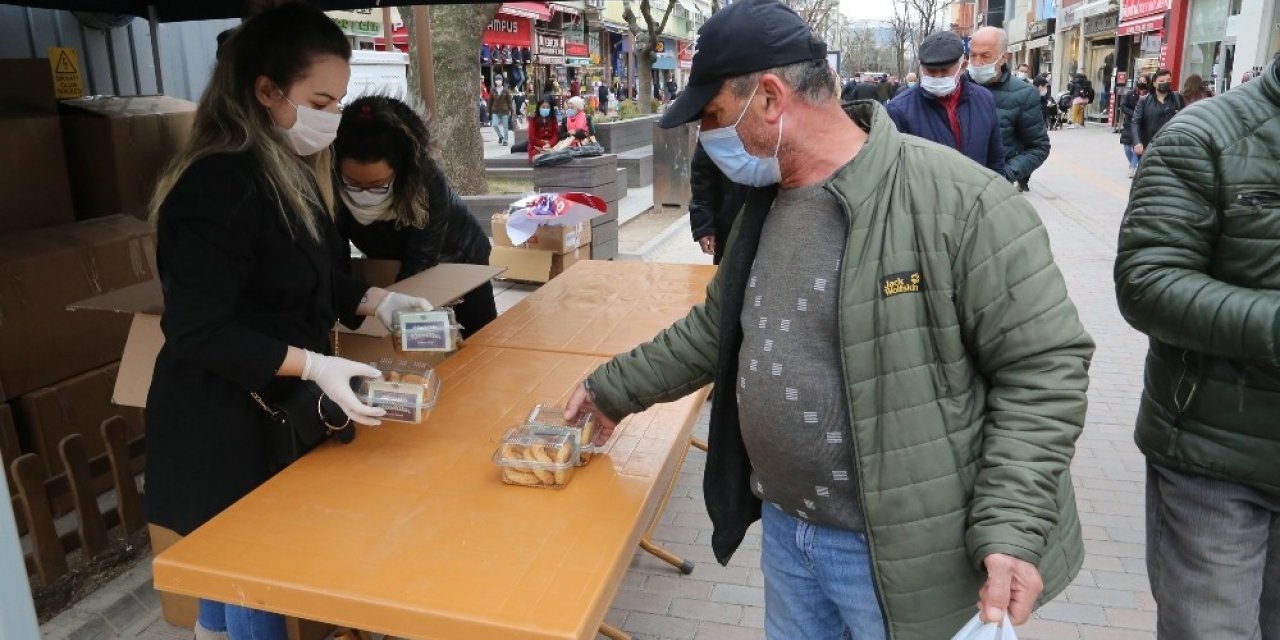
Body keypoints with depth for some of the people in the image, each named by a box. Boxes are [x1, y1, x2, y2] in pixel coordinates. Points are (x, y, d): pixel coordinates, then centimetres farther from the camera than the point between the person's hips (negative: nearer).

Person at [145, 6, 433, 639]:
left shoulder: (293, 169, 5)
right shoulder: (218, 185, -25)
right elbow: (198, 333, -25)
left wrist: (378, 301, -1)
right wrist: (312, 365, -31)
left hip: (276, 412, 9)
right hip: (223, 431, -9)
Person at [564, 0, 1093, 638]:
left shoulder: (960, 201, -20)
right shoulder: (761, 205, 4)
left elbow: (1043, 367, -17)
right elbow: (714, 331, 15)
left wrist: (1010, 531, -22)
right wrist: (612, 388, 18)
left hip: (900, 552, -6)